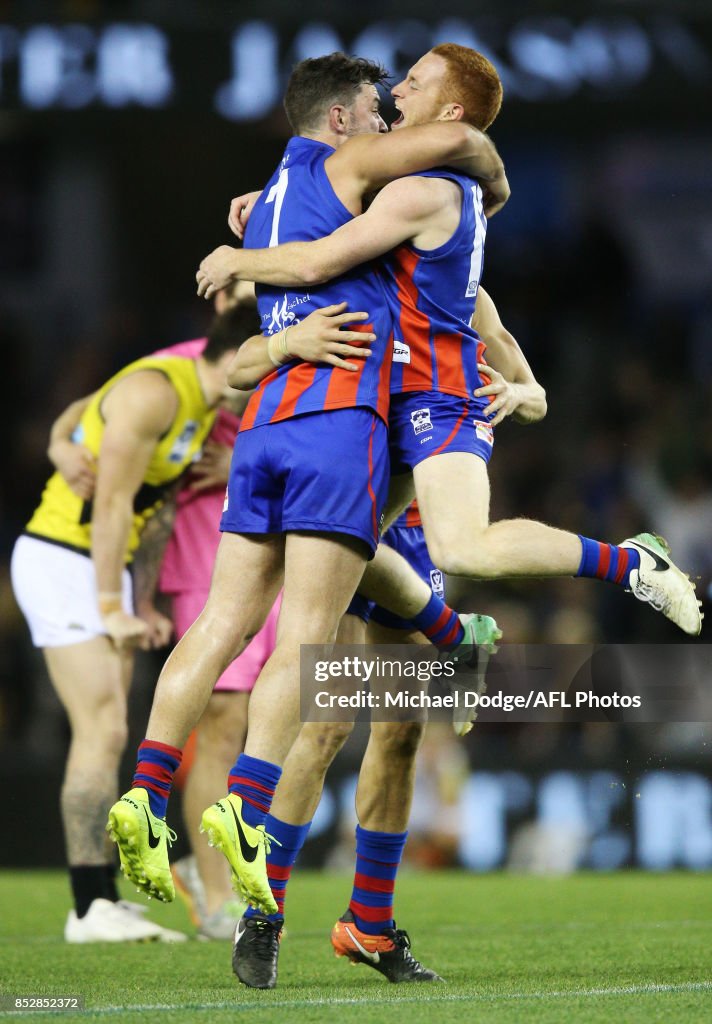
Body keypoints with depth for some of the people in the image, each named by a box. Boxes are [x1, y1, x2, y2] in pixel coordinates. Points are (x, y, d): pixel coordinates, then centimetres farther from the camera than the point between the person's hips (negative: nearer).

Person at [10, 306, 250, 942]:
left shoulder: (200, 407, 12)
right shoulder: (156, 390, -18)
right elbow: (111, 503, -20)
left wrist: (139, 607, 12)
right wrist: (111, 609, -19)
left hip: (104, 567, 10)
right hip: (61, 561, -10)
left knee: (107, 739, 7)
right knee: (103, 732, -14)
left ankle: (102, 901, 9)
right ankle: (92, 909, -14)